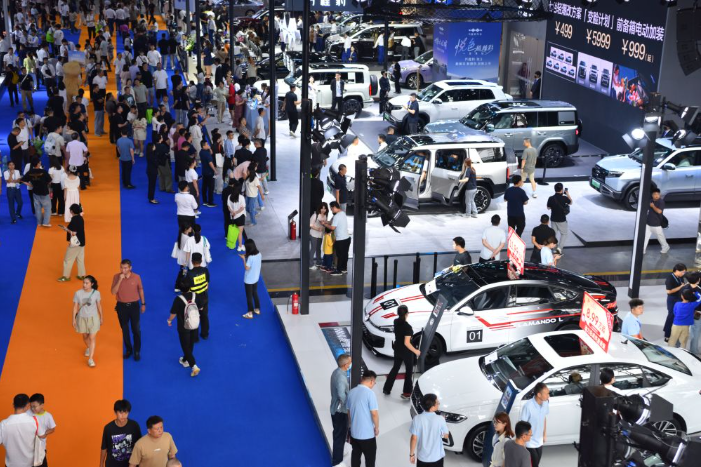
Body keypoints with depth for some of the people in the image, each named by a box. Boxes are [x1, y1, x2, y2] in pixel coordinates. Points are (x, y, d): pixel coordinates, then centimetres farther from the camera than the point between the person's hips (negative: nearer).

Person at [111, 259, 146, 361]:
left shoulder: (136, 277, -10)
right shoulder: (116, 277, -10)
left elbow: (140, 290, 4)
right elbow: (113, 292, -18)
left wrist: (143, 304, 9)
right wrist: (120, 280, -27)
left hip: (134, 305, -1)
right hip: (122, 306, 1)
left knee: (136, 329, 6)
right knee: (124, 329, 13)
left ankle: (137, 351, 19)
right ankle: (128, 349, 30)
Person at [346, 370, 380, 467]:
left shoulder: (351, 392, 1)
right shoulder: (369, 393, -19)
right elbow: (374, 413, -19)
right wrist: (377, 427, -3)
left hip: (354, 432, 6)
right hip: (367, 434, -6)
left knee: (355, 455, 18)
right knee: (370, 458, 9)